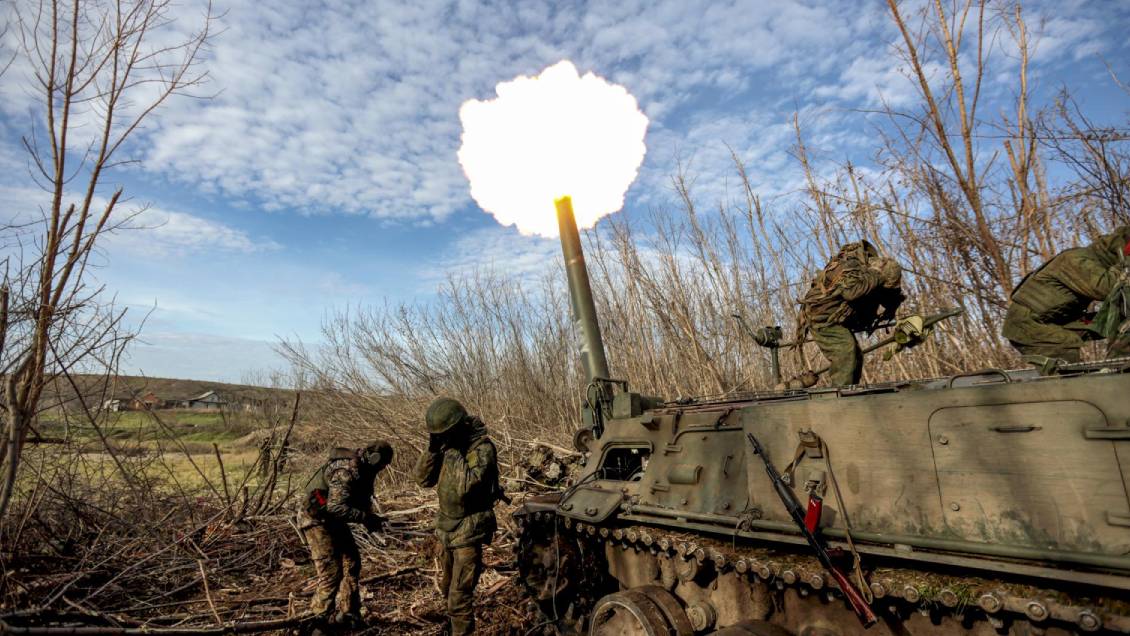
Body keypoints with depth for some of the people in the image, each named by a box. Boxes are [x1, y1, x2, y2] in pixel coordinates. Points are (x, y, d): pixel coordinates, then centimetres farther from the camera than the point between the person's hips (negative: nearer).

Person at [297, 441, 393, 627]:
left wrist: (369, 517, -5)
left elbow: (360, 498, 12)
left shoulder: (363, 468, 2)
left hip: (333, 520, 10)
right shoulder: (347, 470, -29)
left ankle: (348, 614, 22)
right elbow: (335, 507, -34)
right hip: (317, 519, -10)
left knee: (351, 563, 11)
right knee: (331, 572, -9)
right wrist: (366, 518, -32)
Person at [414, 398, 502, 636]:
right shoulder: (448, 444, 0)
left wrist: (454, 451, -29)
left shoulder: (483, 448, -22)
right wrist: (433, 449, -15)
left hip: (469, 531, -8)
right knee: (448, 587, 26)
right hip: (447, 527, 8)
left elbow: (466, 485, -33)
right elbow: (423, 479, -1)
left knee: (460, 595, -3)